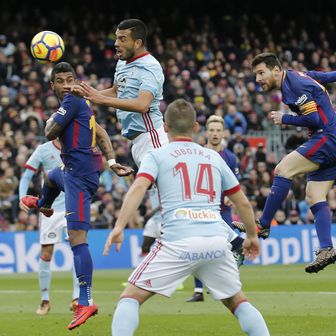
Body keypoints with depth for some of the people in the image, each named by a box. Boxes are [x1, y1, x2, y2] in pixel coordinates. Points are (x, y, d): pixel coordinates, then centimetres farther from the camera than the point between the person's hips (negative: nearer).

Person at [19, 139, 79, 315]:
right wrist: (22, 196, -15)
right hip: (50, 207, -1)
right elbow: (26, 176, 0)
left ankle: (77, 297, -9)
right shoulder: (43, 150, -2)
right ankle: (45, 300, 14)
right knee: (46, 255, 1)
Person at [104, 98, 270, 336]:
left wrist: (119, 227, -16)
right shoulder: (214, 157, 22)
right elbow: (243, 202, 25)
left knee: (130, 297, 5)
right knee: (237, 302, 20)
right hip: (217, 240, 3)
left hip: (178, 242, -3)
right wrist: (252, 236, 40)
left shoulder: (157, 156, 12)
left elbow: (139, 187, -8)